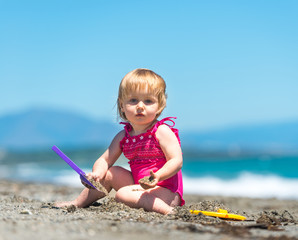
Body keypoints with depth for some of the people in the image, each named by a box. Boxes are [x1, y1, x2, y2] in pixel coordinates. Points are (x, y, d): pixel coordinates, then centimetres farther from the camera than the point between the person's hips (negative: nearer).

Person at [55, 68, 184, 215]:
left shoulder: (162, 131, -12)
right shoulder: (123, 137, 8)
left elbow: (177, 161, -19)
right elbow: (105, 160, 9)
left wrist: (157, 176, -37)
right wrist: (97, 173, -15)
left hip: (166, 190, -8)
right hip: (140, 186, 8)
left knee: (122, 194, -27)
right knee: (111, 172, 8)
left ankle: (166, 210, -33)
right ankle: (79, 203, 18)